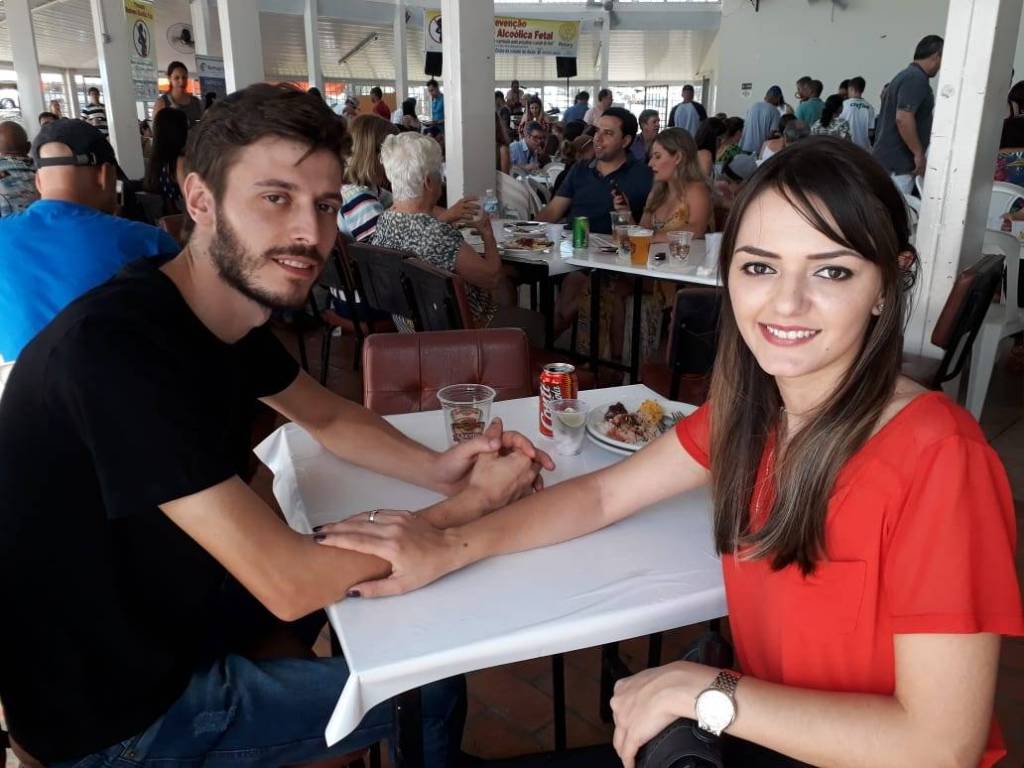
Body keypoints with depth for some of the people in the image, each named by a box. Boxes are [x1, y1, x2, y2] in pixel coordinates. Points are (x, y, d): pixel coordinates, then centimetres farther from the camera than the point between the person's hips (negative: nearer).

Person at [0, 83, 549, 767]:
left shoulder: (235, 304, -6)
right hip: (116, 708, -7)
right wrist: (471, 504, -22)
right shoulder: (113, 349, -34)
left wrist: (438, 469, -10)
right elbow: (290, 585, -35)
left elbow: (329, 416, 9)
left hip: (162, 602, 8)